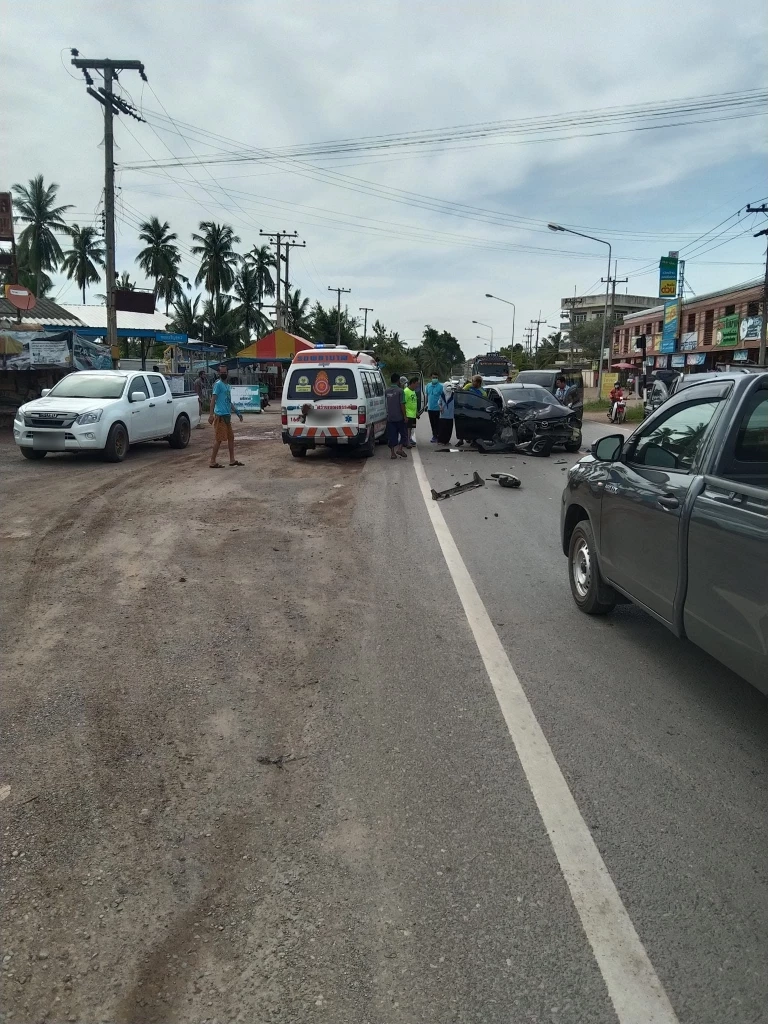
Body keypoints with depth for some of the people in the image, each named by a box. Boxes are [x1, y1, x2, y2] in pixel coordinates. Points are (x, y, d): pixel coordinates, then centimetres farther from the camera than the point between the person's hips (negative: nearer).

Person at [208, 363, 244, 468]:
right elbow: (213, 399, -15)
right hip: (220, 415, -9)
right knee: (219, 439, -8)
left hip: (227, 415, 9)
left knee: (231, 437, 12)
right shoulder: (218, 384, -7)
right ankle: (212, 462, -4)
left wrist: (237, 413, 26)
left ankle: (232, 460, 19)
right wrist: (211, 414, -23)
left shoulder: (227, 386, 19)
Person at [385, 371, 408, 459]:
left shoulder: (386, 391, 5)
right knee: (403, 432, 10)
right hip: (399, 417, -4)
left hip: (389, 417, 5)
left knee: (391, 435, 6)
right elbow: (402, 404, -13)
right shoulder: (400, 390, -11)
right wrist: (405, 416, -9)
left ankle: (392, 452, 5)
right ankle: (400, 448, -2)